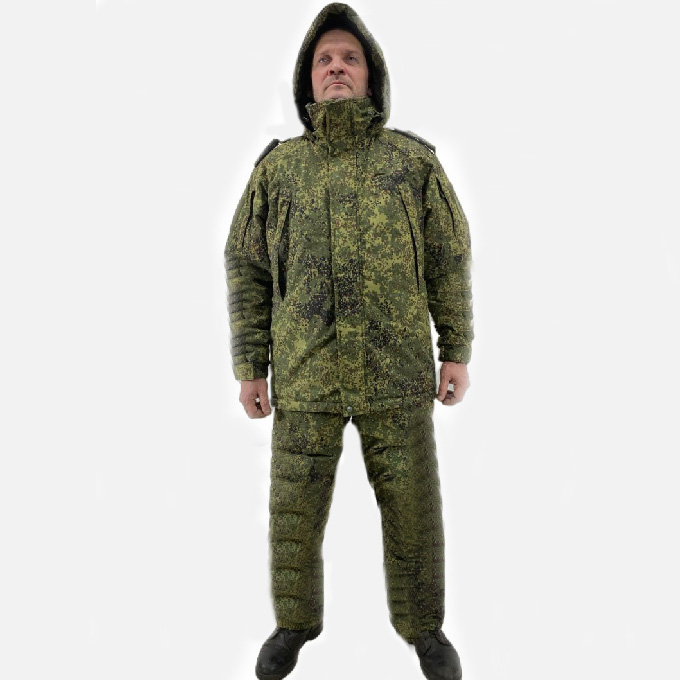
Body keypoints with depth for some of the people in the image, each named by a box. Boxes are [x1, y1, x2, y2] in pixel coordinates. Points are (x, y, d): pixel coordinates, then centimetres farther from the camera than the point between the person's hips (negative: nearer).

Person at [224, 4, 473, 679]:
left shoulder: (413, 159, 2)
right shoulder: (277, 166, 3)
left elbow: (449, 258, 3)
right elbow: (247, 269, 3)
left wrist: (457, 352, 0)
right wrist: (249, 367, -1)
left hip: (395, 373, 0)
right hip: (306, 375, 1)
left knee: (412, 508, 8)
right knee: (295, 509, 10)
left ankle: (421, 624, 34)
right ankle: (296, 621, 36)